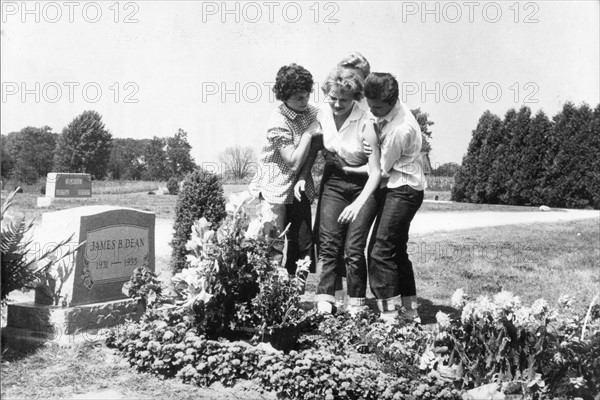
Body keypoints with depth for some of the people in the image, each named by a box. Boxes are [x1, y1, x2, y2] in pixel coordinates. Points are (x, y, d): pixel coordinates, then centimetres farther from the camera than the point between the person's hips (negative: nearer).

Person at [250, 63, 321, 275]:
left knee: (304, 244, 10)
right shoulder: (278, 123, -21)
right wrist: (308, 133, -20)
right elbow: (295, 162, -21)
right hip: (276, 188, -7)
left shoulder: (312, 111, 0)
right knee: (276, 248, -4)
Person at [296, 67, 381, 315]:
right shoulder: (322, 116, -5)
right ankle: (324, 304, -4)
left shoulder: (365, 123, -19)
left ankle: (357, 308, 4)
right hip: (333, 182, 4)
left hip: (363, 186, -4)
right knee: (328, 243, -6)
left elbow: (375, 172, -16)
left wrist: (358, 203, -23)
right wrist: (303, 177, -2)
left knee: (353, 247, -10)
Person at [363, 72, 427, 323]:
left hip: (402, 191, -10)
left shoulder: (400, 128, -24)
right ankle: (410, 312, 25)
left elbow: (381, 170, -16)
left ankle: (389, 316, -7)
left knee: (380, 251, -11)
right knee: (396, 251, 15)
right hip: (395, 189, 10)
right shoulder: (388, 114, 3)